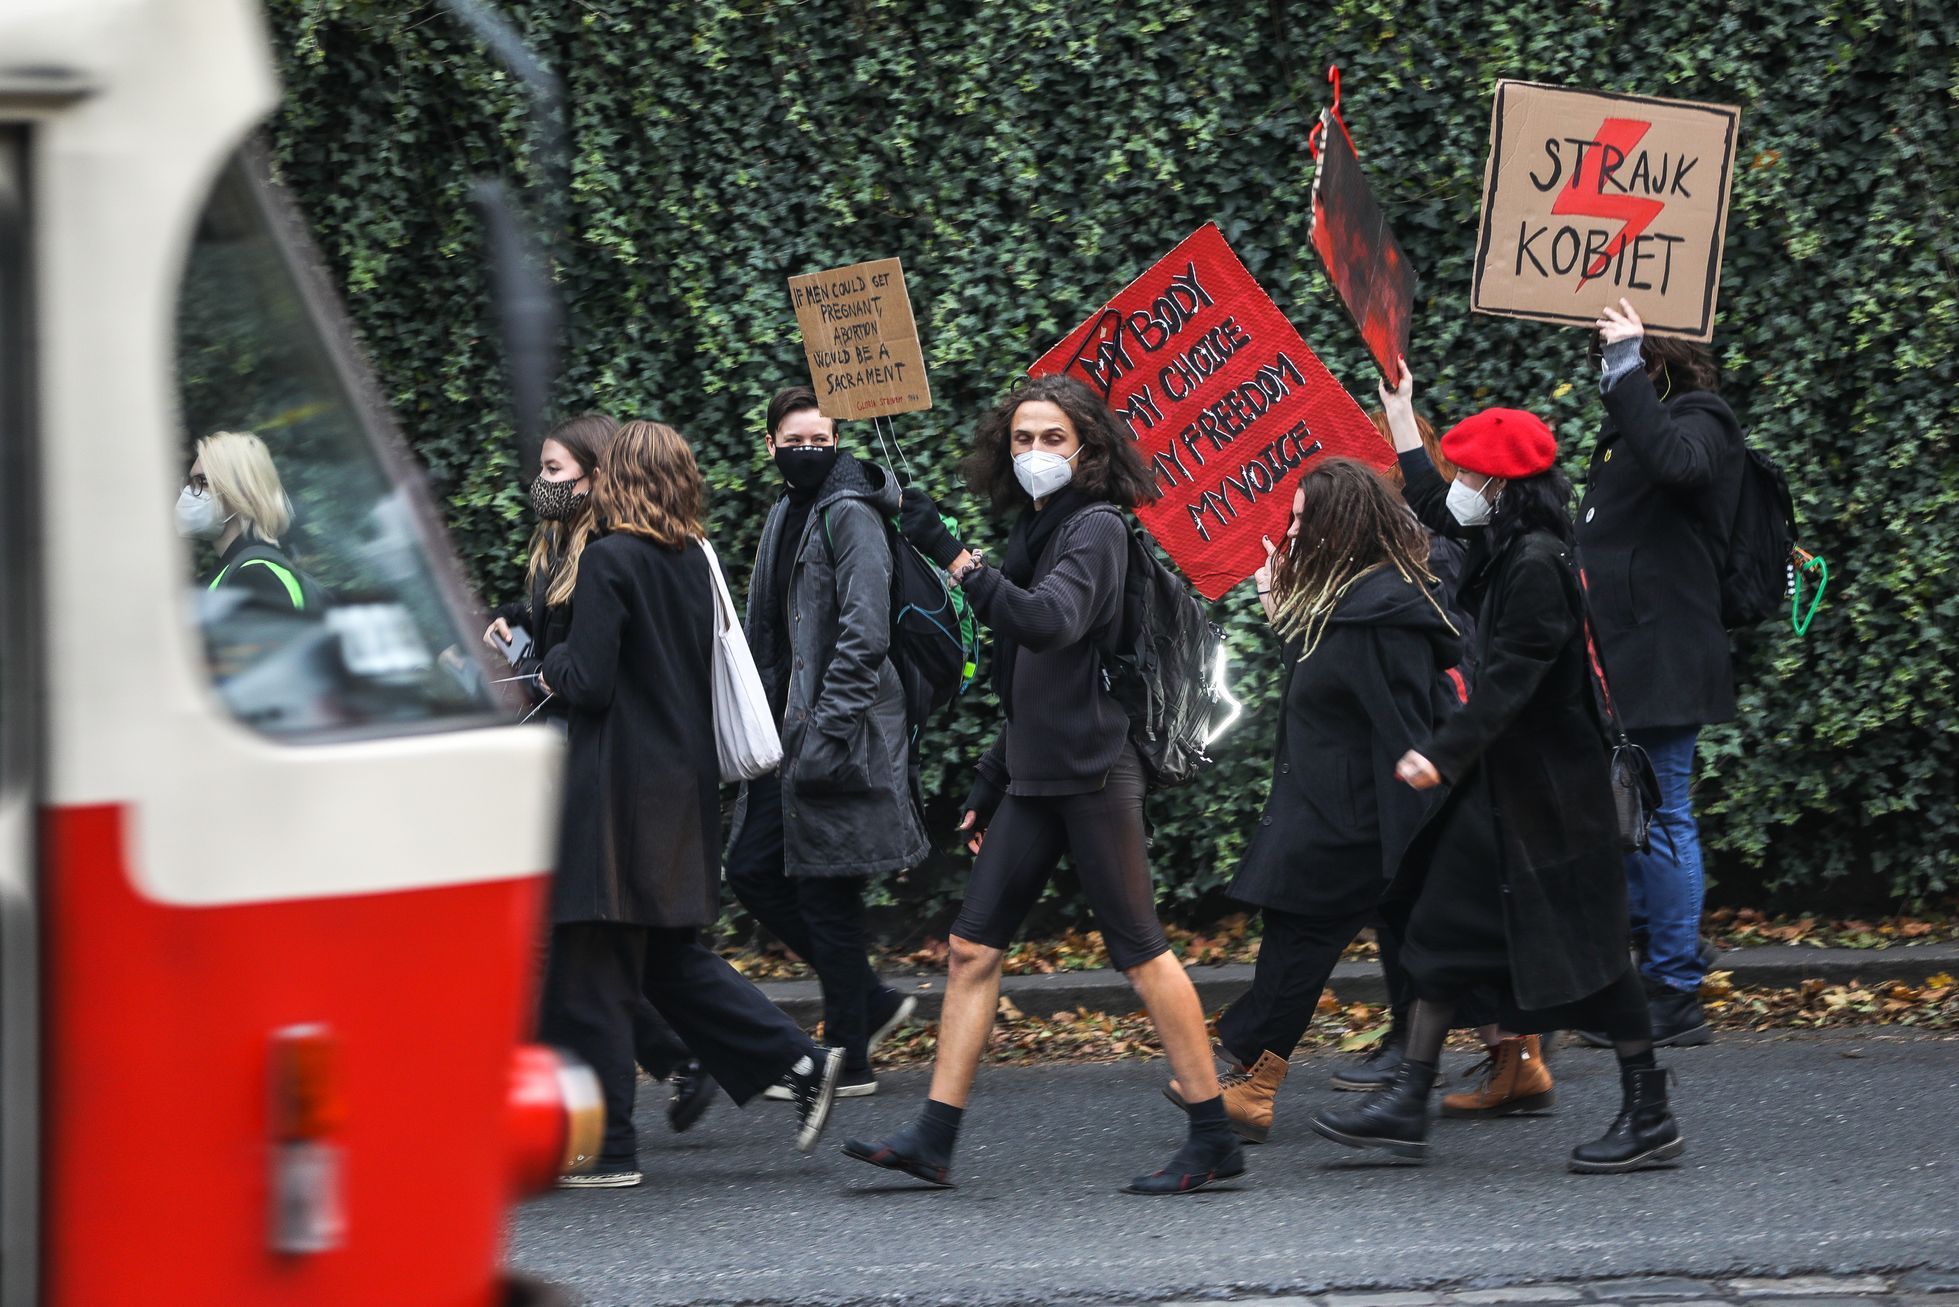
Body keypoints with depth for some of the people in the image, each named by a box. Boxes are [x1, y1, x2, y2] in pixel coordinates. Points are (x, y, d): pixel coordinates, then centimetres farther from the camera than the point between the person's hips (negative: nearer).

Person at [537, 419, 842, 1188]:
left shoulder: (608, 562, -15)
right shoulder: (694, 562, 8)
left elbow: (589, 683, -19)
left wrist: (552, 669, 3)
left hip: (618, 793, -8)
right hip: (686, 780, 8)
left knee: (588, 974, 0)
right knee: (671, 959, 17)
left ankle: (605, 1150, 2)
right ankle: (801, 1062, 7)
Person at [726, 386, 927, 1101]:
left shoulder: (850, 515, -12)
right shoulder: (787, 514, 16)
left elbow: (863, 635, -19)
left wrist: (825, 731, -22)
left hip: (840, 728, -9)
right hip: (789, 731, 9)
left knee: (825, 888, -4)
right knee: (754, 869, 9)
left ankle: (847, 1061, 4)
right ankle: (873, 1001, 20)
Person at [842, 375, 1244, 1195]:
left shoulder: (1096, 528, -9)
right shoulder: (1036, 531, 17)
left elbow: (1049, 623, -28)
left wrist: (953, 558, -30)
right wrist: (988, 785, 22)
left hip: (1093, 773, -9)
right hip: (1034, 779, 9)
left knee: (1139, 951, -5)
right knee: (973, 946, 3)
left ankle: (1214, 1138, 1)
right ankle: (933, 1141, 4)